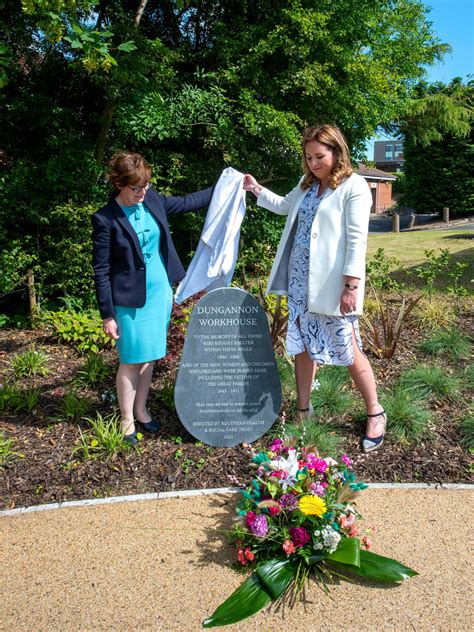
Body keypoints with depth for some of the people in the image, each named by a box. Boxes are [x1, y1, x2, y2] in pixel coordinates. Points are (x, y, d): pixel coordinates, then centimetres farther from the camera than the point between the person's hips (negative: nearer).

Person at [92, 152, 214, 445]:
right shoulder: (105, 219, -15)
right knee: (131, 361, 3)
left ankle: (141, 411, 30)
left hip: (160, 293, 6)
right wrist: (108, 315, -11)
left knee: (149, 357, 14)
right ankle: (127, 422, 18)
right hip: (130, 300, -5)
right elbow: (101, 271, -12)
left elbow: (187, 202, 17)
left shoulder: (152, 199, 0)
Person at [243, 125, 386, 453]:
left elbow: (357, 240, -14)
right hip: (300, 280, 7)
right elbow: (285, 206, 33)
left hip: (332, 284, -7)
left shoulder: (354, 187, -9)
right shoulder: (307, 184, 12)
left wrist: (351, 286, -19)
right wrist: (257, 189, 23)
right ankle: (303, 410, 27)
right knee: (303, 345, 12)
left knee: (348, 351, 0)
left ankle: (375, 413, 20)